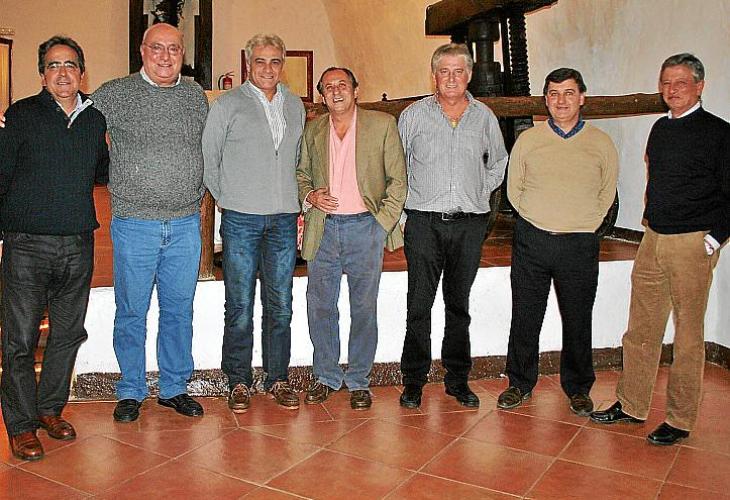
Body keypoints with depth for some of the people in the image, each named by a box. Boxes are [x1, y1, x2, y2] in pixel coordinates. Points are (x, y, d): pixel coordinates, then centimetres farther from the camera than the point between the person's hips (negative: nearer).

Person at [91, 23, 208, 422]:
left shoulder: (195, 95, 9)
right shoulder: (114, 93, 0)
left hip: (186, 225, 3)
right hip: (134, 225, -2)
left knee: (179, 311, 11)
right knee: (132, 312, 7)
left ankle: (174, 388, 26)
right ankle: (131, 392, 23)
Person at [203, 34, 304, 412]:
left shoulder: (295, 106, 13)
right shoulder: (227, 105, 1)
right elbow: (208, 158, 4)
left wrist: (291, 197, 13)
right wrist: (225, 198, 3)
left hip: (284, 218, 4)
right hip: (241, 219, -3)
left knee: (280, 305, 8)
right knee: (240, 305, 2)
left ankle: (278, 379, 20)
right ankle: (238, 382, 14)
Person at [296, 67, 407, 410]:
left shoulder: (382, 124, 1)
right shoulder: (313, 130, 11)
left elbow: (397, 180, 1)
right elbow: (301, 173, 20)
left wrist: (383, 222, -8)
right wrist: (309, 195, -2)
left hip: (365, 228, -3)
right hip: (323, 229, 3)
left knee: (363, 309, 5)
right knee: (320, 307, 7)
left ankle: (358, 381, 19)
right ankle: (326, 376, 24)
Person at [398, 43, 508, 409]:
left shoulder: (484, 116, 9)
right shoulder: (414, 114, 3)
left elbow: (498, 162, 23)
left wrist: (480, 193, 12)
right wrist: (405, 199, 4)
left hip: (469, 224, 2)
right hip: (424, 223, -2)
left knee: (459, 303, 10)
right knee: (419, 304, 0)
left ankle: (457, 378, 21)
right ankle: (413, 380, 11)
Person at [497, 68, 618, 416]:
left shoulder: (602, 144, 4)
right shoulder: (527, 140, 5)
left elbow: (606, 194, 12)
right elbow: (513, 189, 10)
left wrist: (581, 226, 4)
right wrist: (539, 221, 4)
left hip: (579, 246, 0)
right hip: (531, 241, 1)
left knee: (577, 320, 8)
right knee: (525, 317, 6)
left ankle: (578, 388, 27)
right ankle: (520, 383, 23)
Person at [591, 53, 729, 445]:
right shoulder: (661, 129, 14)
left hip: (692, 244, -6)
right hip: (653, 240, 6)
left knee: (688, 335, 3)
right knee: (640, 329, 10)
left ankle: (680, 421, 14)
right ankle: (631, 406, 22)